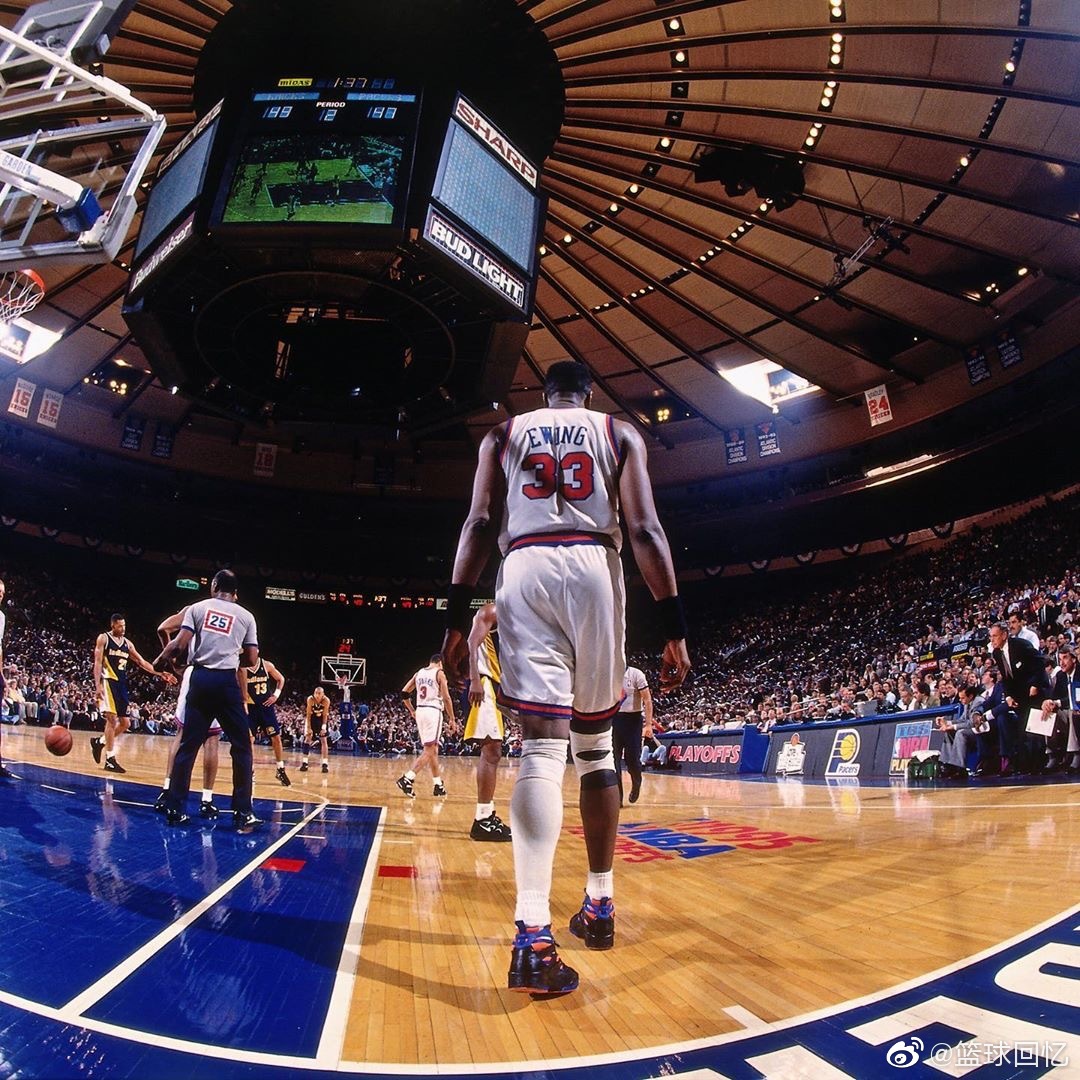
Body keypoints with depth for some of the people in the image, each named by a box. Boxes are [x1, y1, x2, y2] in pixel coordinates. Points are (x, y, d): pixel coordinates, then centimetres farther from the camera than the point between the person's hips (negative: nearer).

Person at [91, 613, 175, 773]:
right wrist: (98, 685, -19)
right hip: (108, 681, -7)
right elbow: (97, 662, -9)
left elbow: (141, 662, 14)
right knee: (112, 718, -14)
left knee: (124, 723, 7)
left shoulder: (127, 643, 13)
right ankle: (110, 760, -9)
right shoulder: (103, 638, -3)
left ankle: (99, 742, 29)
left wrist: (160, 674, 5)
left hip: (121, 684, 7)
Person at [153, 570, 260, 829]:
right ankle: (243, 812, 5)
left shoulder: (197, 607, 8)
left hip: (200, 678, 2)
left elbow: (179, 645, -3)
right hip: (227, 681, -2)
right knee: (241, 747, 5)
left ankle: (174, 809, 17)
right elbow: (252, 660, 5)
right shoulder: (246, 615, 7)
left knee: (188, 744, 12)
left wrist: (160, 660, 16)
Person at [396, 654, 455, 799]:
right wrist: (452, 719, 1)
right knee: (429, 750, -9)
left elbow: (404, 692, 13)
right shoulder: (439, 673, -2)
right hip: (433, 712, -7)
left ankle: (438, 786, 18)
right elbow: (446, 698, -7)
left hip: (420, 711, 7)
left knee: (433, 749, 14)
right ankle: (407, 778, -23)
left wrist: (412, 710, 23)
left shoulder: (419, 673, 15)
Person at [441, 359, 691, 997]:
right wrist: (675, 626, 1)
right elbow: (645, 528, 4)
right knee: (596, 747, 14)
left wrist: (458, 616, 4)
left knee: (542, 748, -6)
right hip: (595, 569, 0)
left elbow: (481, 524, 7)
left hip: (526, 569, 0)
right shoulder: (620, 433, 18)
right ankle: (600, 906, 24)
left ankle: (533, 937, -18)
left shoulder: (504, 434, 21)